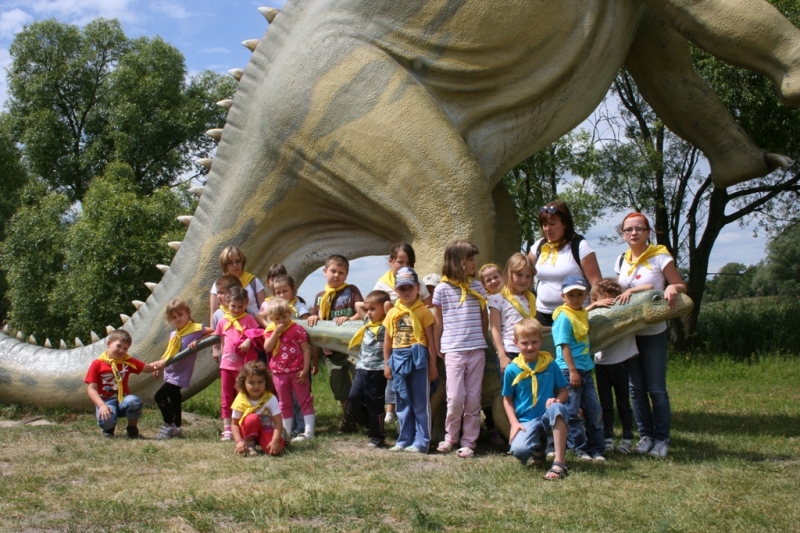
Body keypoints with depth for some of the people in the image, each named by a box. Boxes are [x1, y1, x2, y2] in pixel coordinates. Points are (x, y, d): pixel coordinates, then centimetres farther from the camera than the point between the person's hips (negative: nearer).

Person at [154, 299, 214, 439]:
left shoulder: (196, 329, -11)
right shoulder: (173, 335, 12)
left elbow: (213, 333, -11)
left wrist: (197, 342, -22)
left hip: (179, 374, -8)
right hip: (170, 373, 8)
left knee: (159, 396, -16)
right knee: (174, 399, 17)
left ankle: (169, 425, -7)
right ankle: (176, 427, 28)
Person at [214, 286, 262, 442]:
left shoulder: (248, 319, -2)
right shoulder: (223, 321, 8)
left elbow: (258, 335, -7)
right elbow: (222, 341, 17)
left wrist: (249, 341, -23)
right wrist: (223, 355, 11)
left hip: (243, 365, -3)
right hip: (227, 364, 4)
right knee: (226, 398, 5)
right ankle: (227, 429, 9)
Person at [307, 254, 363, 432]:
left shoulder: (351, 291, -1)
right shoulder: (320, 296, 13)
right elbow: (314, 321, 17)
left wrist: (350, 319, -27)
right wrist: (313, 318, -4)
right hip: (331, 350, 5)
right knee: (341, 390, 15)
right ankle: (348, 419, 30)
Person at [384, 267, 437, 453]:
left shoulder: (423, 311, -3)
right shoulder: (392, 313, 9)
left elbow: (430, 340, -3)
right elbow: (387, 341, 14)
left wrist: (433, 366, -5)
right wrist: (387, 364, 10)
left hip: (418, 359, -5)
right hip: (398, 359, 5)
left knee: (420, 403, 1)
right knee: (403, 403, 12)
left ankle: (421, 443, 5)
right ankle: (404, 440, 19)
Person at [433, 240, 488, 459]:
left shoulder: (477, 287, 8)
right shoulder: (442, 288, -2)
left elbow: (484, 319, 15)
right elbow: (438, 323, 5)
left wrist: (481, 341, 8)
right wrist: (437, 349, 6)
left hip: (477, 350, 3)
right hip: (454, 350, -3)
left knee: (473, 399, 3)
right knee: (456, 397, -7)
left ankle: (469, 442, 12)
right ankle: (451, 436, 15)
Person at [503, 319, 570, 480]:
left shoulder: (550, 365, 2)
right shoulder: (512, 370, 0)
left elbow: (564, 391, 7)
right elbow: (507, 400, 8)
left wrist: (557, 400, -16)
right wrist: (514, 423, -6)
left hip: (549, 418, 0)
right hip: (526, 421, 0)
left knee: (556, 408, -37)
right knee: (519, 450, -30)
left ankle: (560, 463, -36)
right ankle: (538, 447, 12)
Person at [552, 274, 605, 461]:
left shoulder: (582, 313, 11)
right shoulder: (564, 317, -12)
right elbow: (564, 346, -17)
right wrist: (573, 370, -20)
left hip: (585, 370, 8)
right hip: (569, 370, -8)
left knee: (594, 411, 8)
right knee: (572, 412, 0)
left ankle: (597, 449, 14)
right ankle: (580, 449, 8)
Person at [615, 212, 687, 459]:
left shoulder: (660, 257, -6)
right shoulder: (621, 261, 8)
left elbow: (682, 287, -4)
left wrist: (672, 288, -25)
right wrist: (626, 292, -5)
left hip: (653, 333, -4)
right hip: (627, 332, 4)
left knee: (656, 389, -3)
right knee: (636, 388, 6)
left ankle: (662, 439, 6)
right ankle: (645, 435, 16)